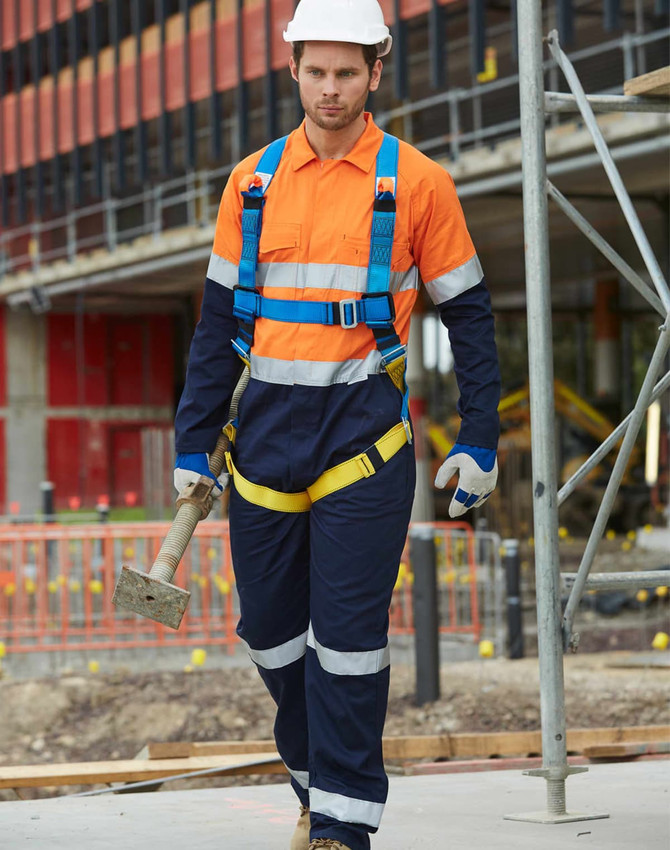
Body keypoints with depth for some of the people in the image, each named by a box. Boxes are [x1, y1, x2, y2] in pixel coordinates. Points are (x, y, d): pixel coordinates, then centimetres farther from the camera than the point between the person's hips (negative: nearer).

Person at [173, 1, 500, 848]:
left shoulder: (416, 181, -1)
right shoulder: (253, 180, 9)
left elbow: (469, 315, 3)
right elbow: (220, 319, 13)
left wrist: (479, 442, -1)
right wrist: (192, 444, 10)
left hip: (365, 437, -4)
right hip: (266, 435, 4)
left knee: (348, 636, -7)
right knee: (270, 630, 10)